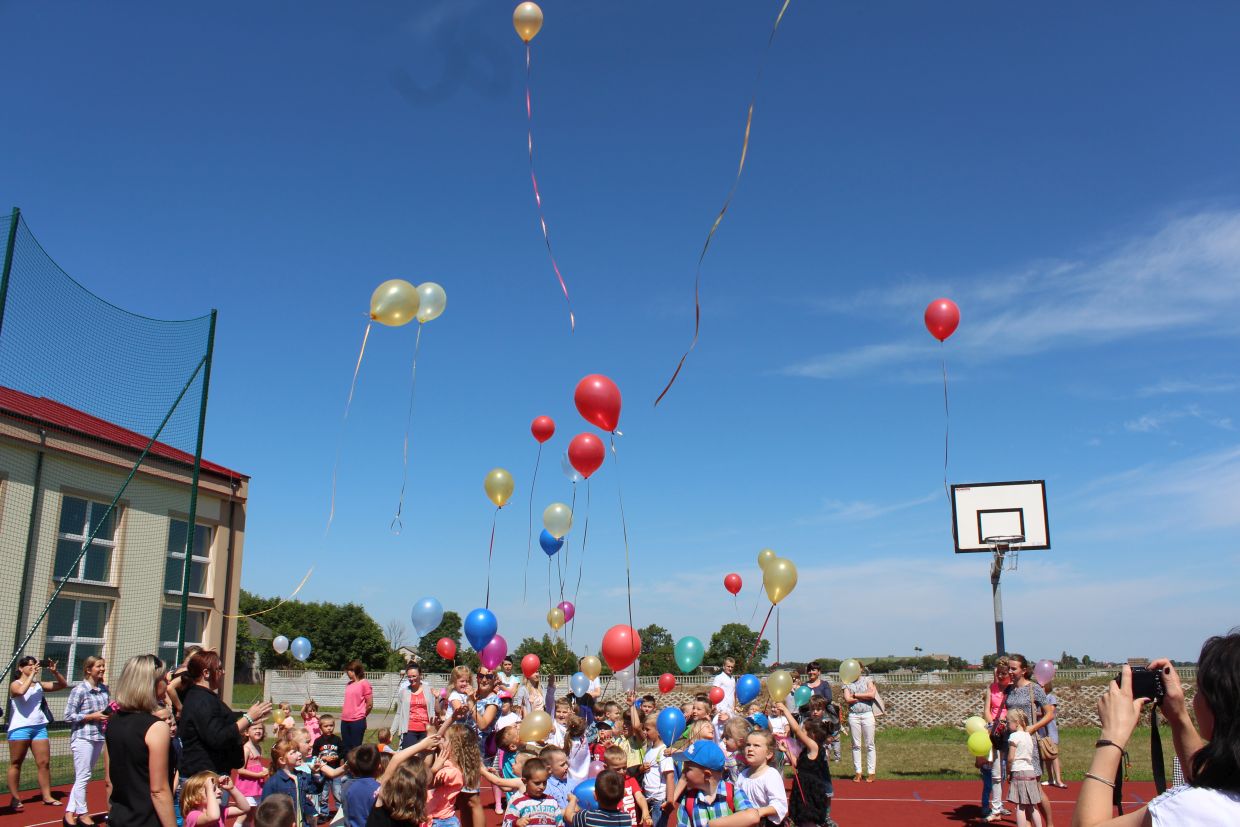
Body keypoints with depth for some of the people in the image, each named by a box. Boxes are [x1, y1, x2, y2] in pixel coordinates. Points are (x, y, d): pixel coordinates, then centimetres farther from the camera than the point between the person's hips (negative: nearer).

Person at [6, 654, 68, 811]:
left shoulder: (39, 684, 13)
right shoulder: (15, 684, -2)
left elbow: (63, 684, 14)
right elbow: (21, 691, -26)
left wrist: (54, 671, 0)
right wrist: (32, 674, -18)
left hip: (39, 727, 5)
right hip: (20, 728, -5)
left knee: (44, 763, 2)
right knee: (16, 763, 3)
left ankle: (47, 796, 7)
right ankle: (15, 799, 10)